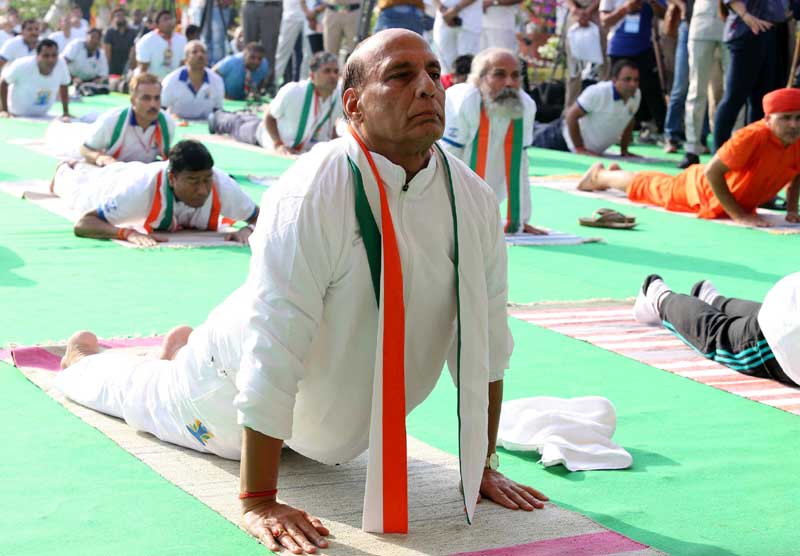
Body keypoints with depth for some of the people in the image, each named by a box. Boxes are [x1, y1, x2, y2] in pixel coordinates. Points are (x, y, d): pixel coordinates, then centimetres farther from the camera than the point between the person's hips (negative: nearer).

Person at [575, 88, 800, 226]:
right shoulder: (752, 136, -40)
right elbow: (712, 172, -37)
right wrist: (739, 216, -35)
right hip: (701, 188, -6)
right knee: (659, 186, 20)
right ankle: (600, 175, 46)